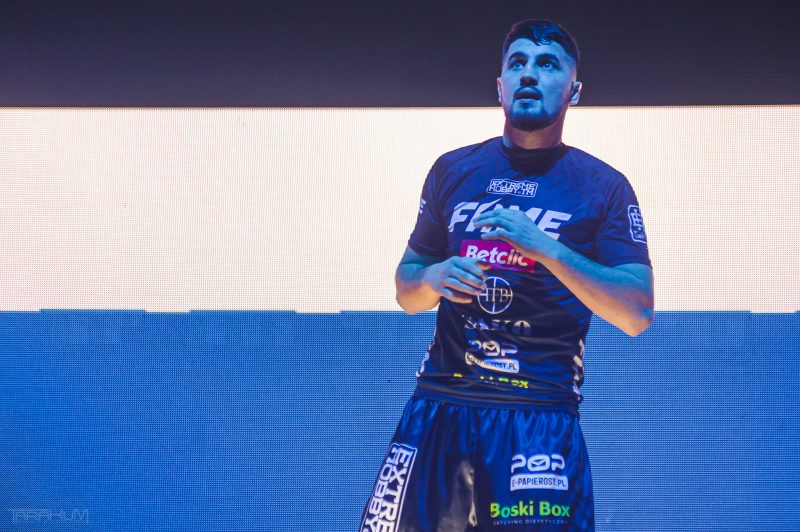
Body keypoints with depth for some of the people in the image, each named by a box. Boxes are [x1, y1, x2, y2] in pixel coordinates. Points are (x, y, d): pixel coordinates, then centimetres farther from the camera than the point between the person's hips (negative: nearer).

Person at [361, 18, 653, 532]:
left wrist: (546, 248, -17)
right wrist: (433, 278, -6)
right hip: (438, 408, 3)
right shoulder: (454, 170, 11)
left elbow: (637, 314, -7)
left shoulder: (604, 185, 2)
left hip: (541, 419, -3)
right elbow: (406, 291, 17)